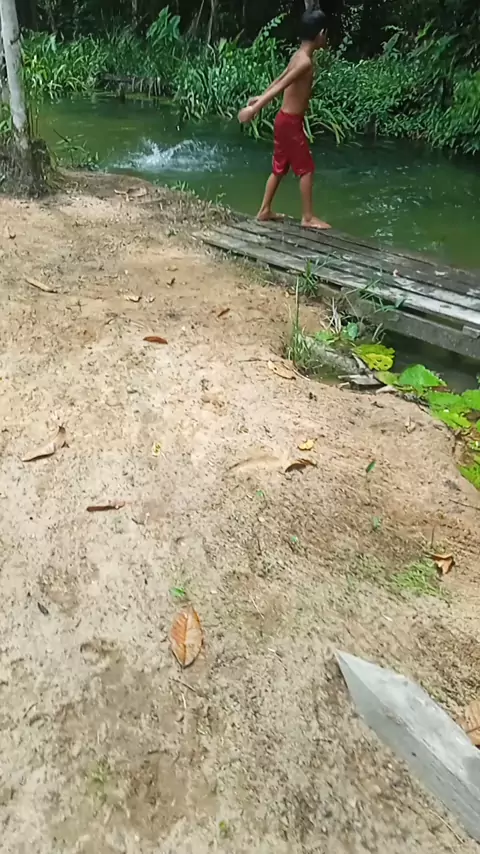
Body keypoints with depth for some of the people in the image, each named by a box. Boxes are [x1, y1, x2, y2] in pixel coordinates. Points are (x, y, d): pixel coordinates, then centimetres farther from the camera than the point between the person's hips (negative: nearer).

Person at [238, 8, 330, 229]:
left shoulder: (298, 56, 11)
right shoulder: (306, 62, -19)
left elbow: (279, 80, 22)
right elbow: (280, 86, -26)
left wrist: (260, 98, 33)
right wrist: (255, 108, -30)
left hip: (285, 119, 10)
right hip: (291, 122, -9)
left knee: (279, 168, 15)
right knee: (306, 168, -3)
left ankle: (265, 210, 22)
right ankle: (308, 217, 2)